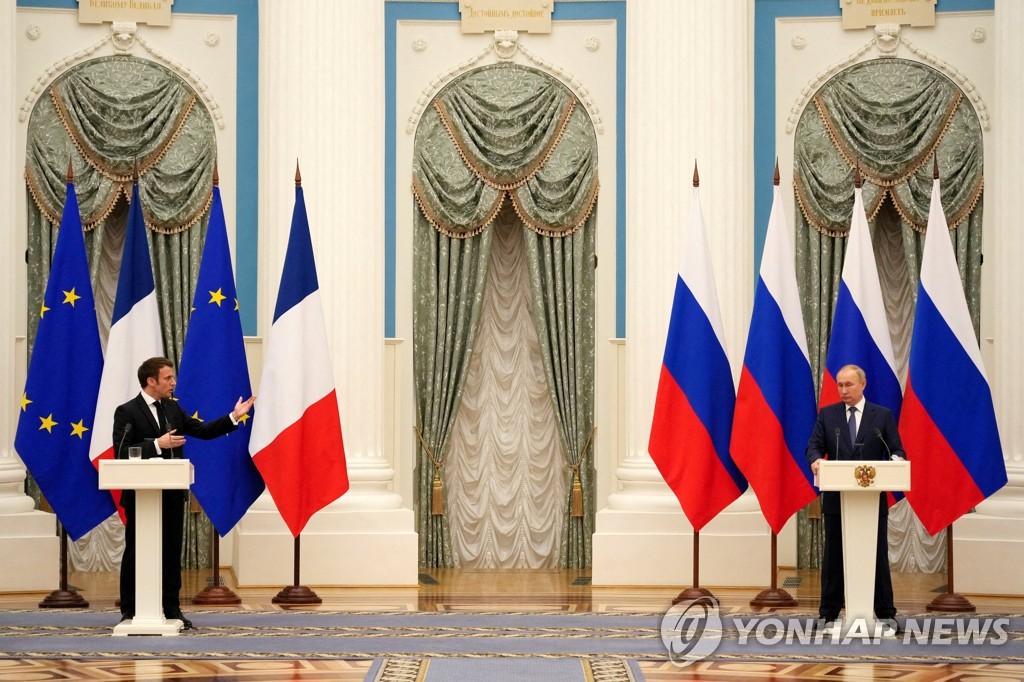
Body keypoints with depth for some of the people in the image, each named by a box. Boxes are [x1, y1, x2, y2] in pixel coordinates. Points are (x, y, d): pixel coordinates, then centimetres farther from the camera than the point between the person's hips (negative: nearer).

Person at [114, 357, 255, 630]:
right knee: (135, 552, 3)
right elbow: (122, 453, -16)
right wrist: (157, 444, -22)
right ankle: (129, 612, 11)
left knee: (172, 552, 8)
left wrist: (234, 417, 3)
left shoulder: (173, 408, 11)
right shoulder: (127, 412, -9)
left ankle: (172, 609, 15)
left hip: (172, 494, 6)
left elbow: (202, 430, 12)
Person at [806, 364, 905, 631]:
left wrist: (896, 459, -23)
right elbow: (814, 445, 0)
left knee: (878, 556, 3)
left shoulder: (883, 416, 5)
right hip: (836, 498, 1)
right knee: (834, 556, 6)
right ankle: (829, 613, 12)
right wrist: (816, 459, -23)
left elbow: (897, 451, 1)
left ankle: (885, 613, 9)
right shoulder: (827, 414, 7)